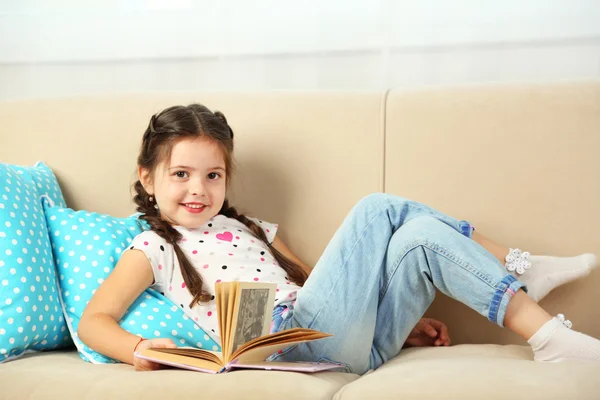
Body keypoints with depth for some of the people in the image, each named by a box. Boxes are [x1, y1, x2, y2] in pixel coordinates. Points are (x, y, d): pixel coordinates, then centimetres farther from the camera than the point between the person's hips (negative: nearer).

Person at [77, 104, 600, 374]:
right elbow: (94, 320, 1)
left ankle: (519, 271, 6)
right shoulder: (153, 247, 11)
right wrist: (140, 348, -23)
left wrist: (402, 317, 14)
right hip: (290, 346, -6)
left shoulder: (251, 230, 29)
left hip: (349, 343, 7)